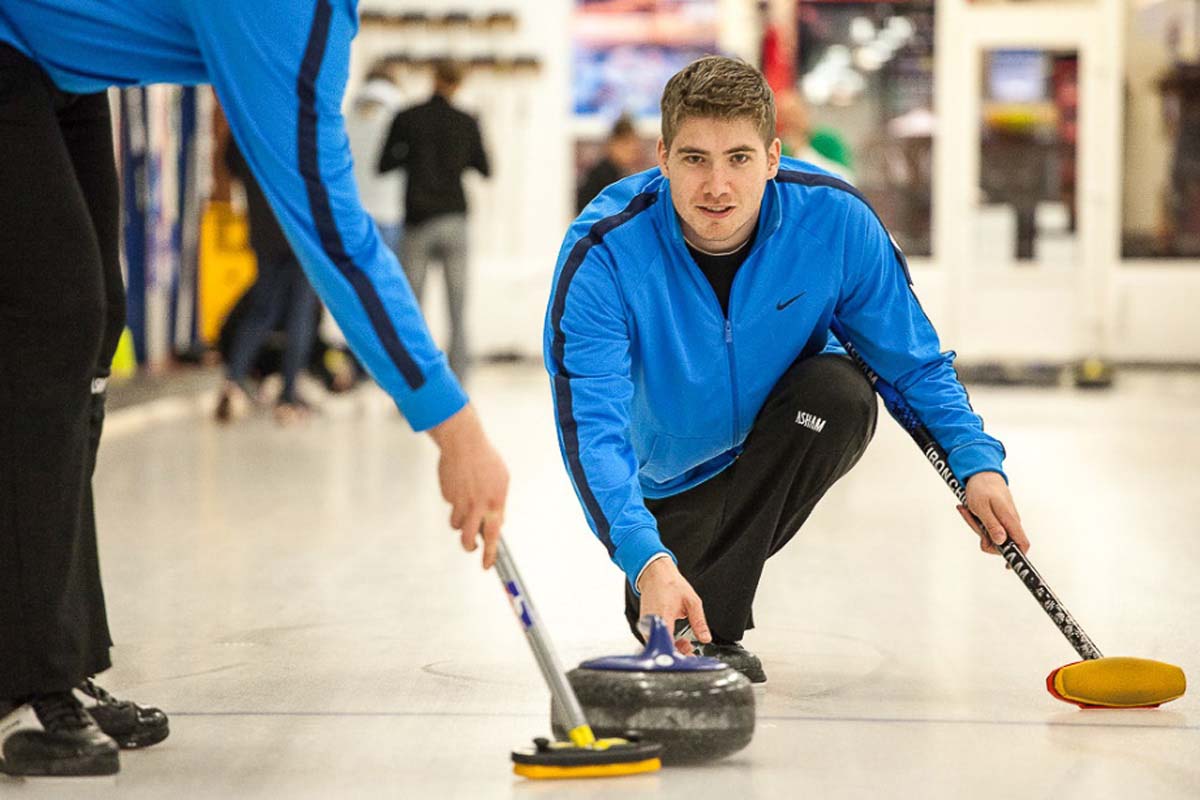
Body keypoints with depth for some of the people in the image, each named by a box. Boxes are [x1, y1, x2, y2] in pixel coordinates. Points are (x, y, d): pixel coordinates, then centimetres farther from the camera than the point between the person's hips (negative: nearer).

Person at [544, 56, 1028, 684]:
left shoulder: (835, 218, -24)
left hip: (786, 440, 1)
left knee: (840, 391, -29)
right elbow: (592, 426, -38)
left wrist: (976, 461, -27)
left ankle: (706, 630, -22)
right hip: (670, 477, -1)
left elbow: (912, 361, -11)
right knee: (662, 591, -20)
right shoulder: (603, 253, -30)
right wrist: (647, 561, -52)